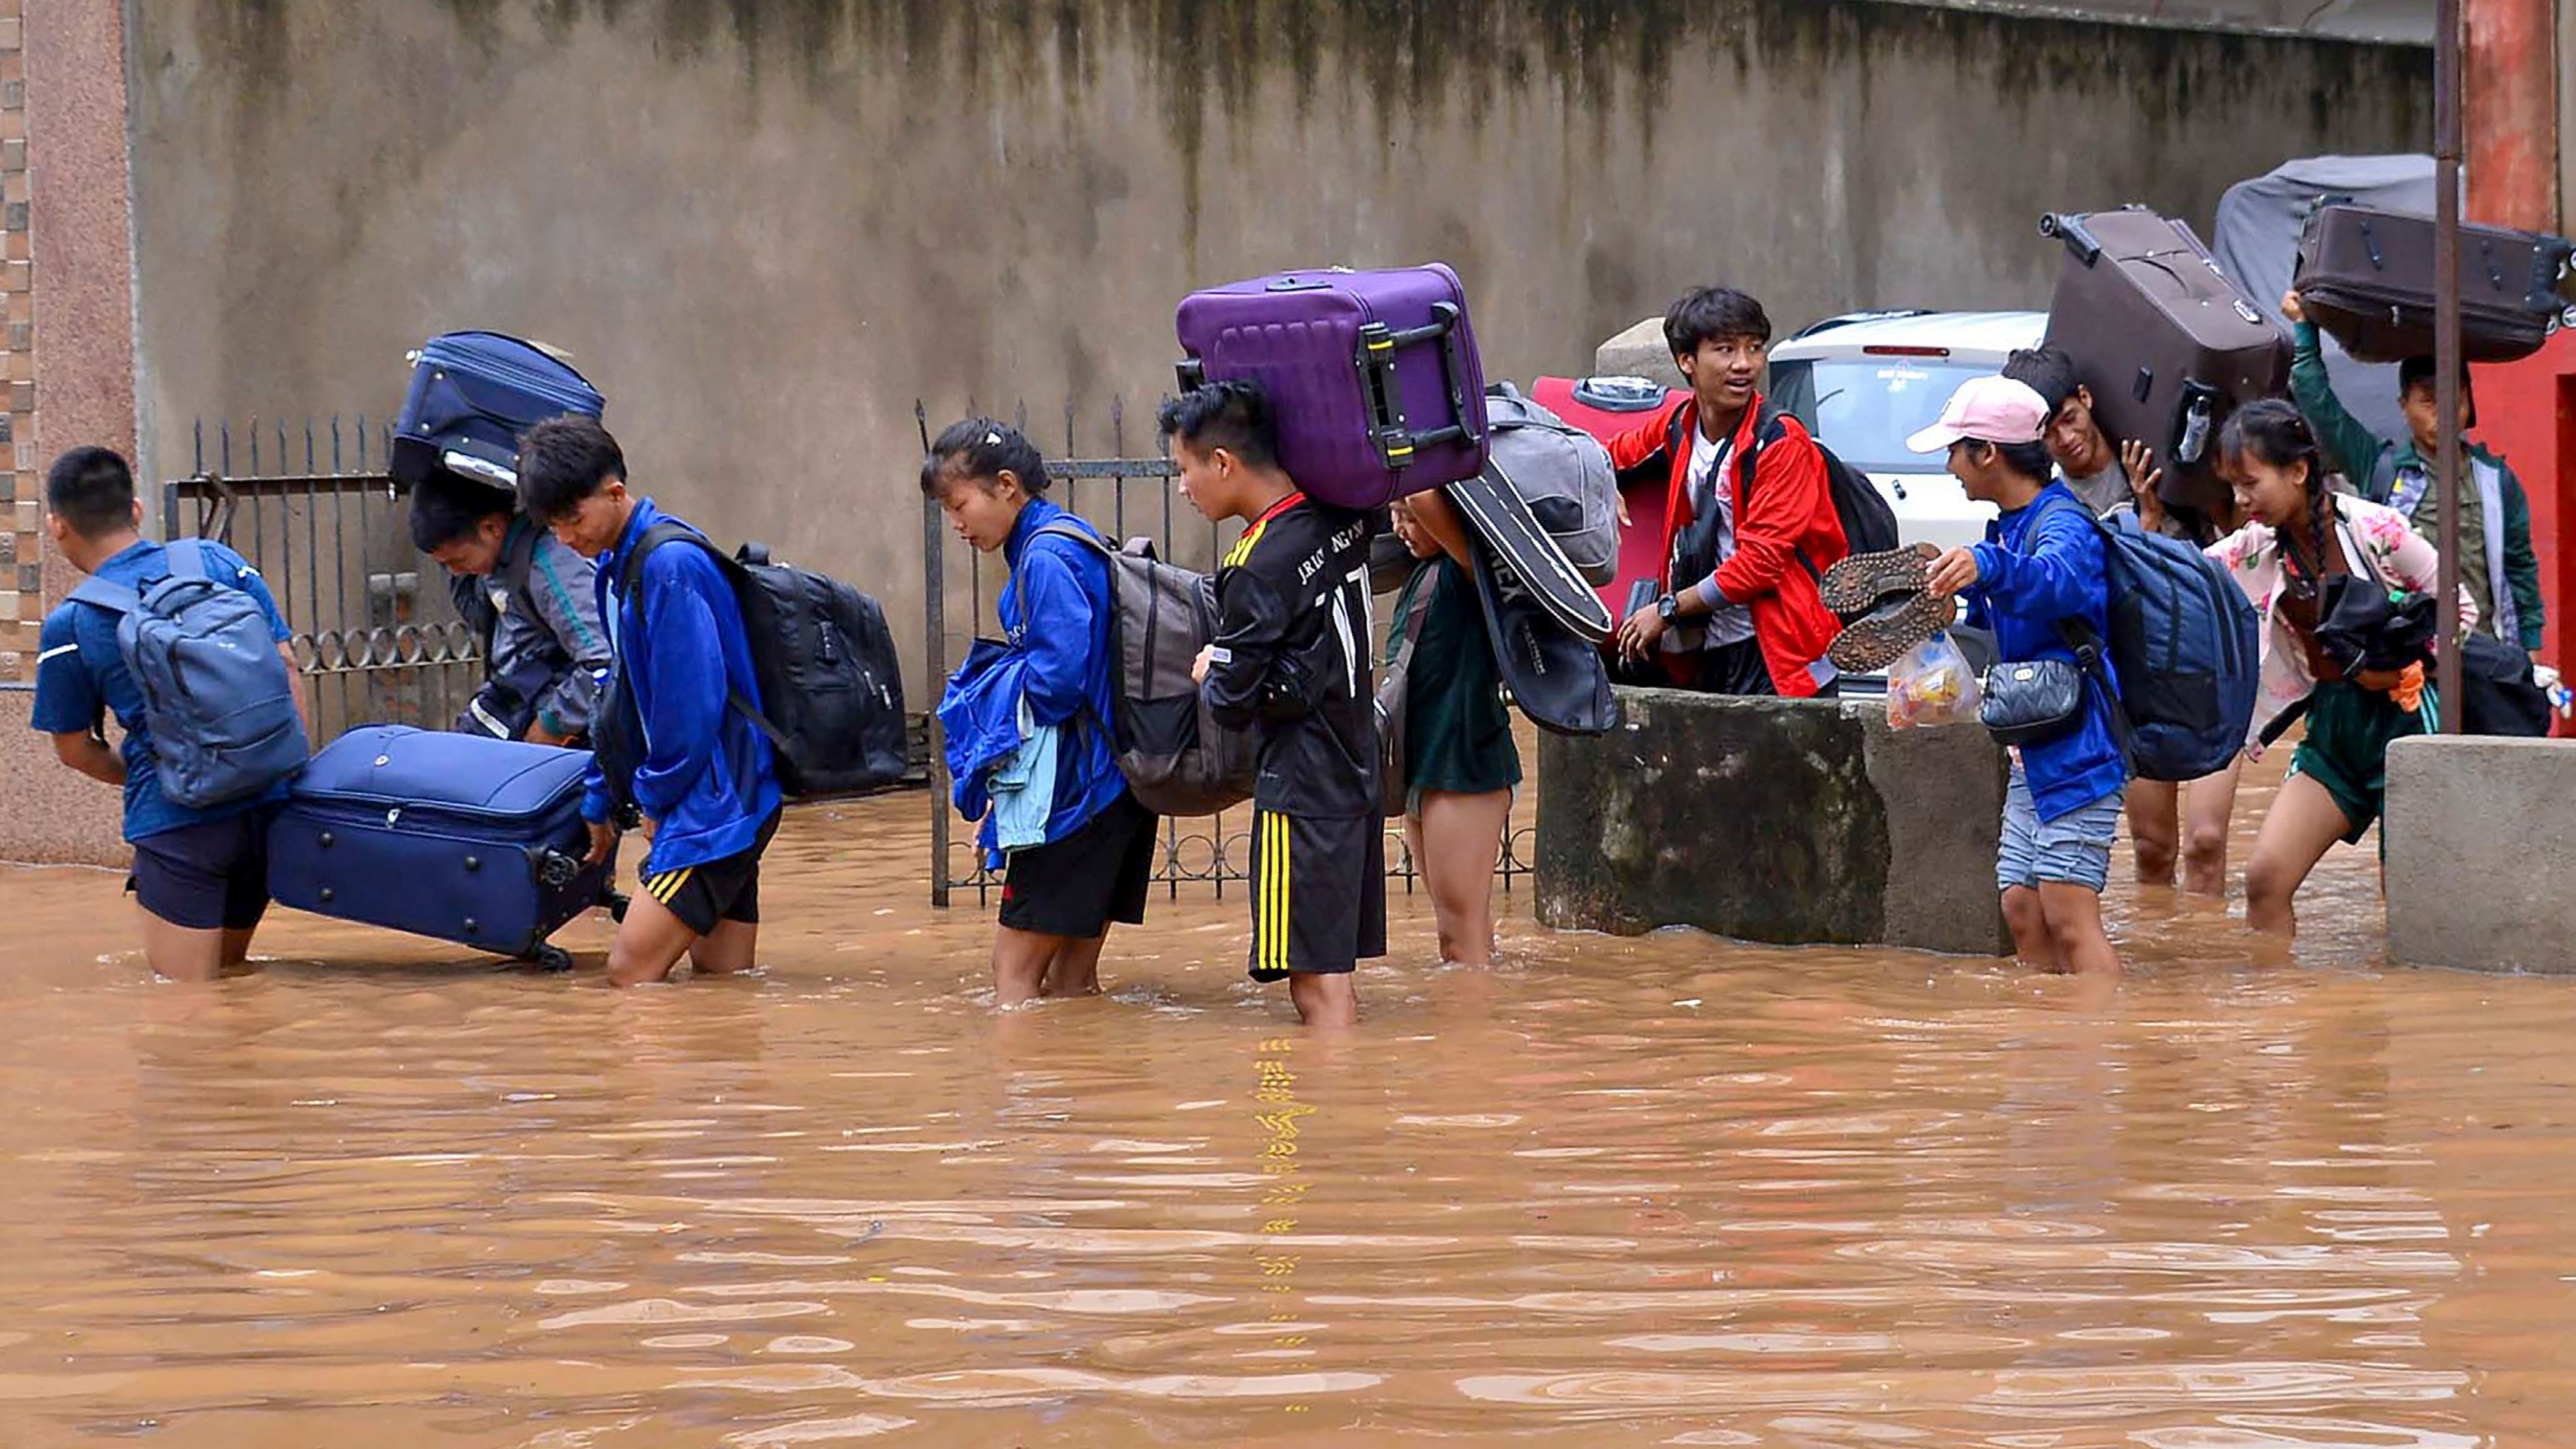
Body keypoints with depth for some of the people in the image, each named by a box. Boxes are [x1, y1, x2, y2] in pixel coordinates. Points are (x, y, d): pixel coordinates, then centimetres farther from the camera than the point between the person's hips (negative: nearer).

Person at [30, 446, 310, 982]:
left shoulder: (69, 626, -2)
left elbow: (73, 749, 8)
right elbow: (288, 670, 6)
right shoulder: (220, 562, 6)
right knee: (232, 974, 20)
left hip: (177, 821, -4)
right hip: (269, 806, 4)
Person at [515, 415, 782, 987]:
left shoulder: (669, 565, -17)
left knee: (631, 970, -15)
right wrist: (602, 801, 24)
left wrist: (656, 795, -8)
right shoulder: (615, 567, 14)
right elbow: (624, 699, 24)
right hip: (715, 808, 10)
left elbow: (693, 703, -20)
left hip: (716, 800, -10)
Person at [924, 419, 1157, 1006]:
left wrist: (995, 687, -6)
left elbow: (1057, 677, -24)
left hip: (1074, 788, -10)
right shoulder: (1075, 541, 14)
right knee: (1072, 982, 15)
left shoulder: (1046, 558, -16)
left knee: (1015, 971, -6)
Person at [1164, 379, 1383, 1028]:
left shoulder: (1260, 567, -17)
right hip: (1357, 777, 8)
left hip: (1301, 792, -8)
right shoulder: (1342, 519, 3)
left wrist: (1209, 675, 8)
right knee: (1333, 980, 13)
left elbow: (1231, 704, -13)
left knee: (1318, 983, -7)